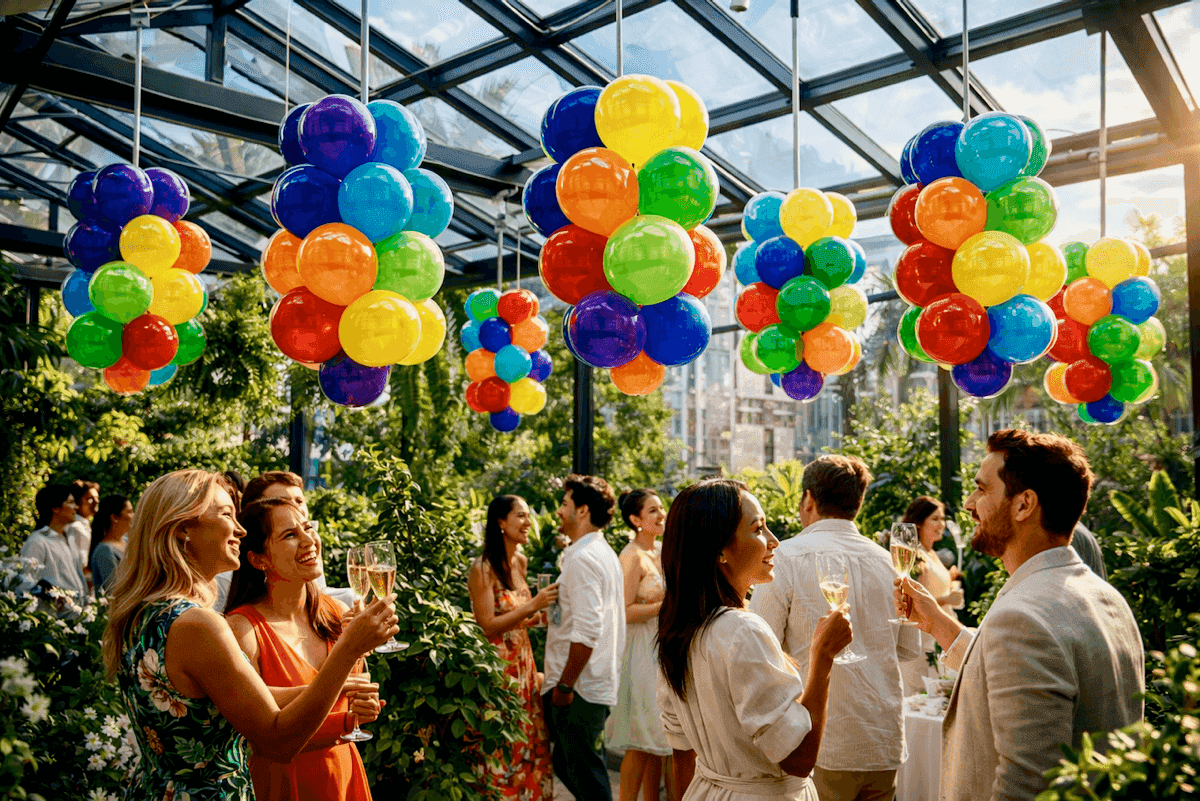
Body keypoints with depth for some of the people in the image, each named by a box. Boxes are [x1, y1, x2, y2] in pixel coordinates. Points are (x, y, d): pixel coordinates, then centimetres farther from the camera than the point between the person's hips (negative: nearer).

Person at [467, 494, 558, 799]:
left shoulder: (520, 562, 7)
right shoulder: (482, 569, -15)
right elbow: (488, 626, -18)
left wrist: (543, 614, 1)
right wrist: (532, 605, -23)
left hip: (523, 664, 7)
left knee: (531, 745, 13)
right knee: (503, 752, 2)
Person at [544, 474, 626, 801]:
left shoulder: (582, 559, -17)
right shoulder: (605, 553, 14)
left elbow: (587, 632, -25)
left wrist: (564, 685, -18)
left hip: (580, 688, -10)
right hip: (601, 684, 10)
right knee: (567, 766, 18)